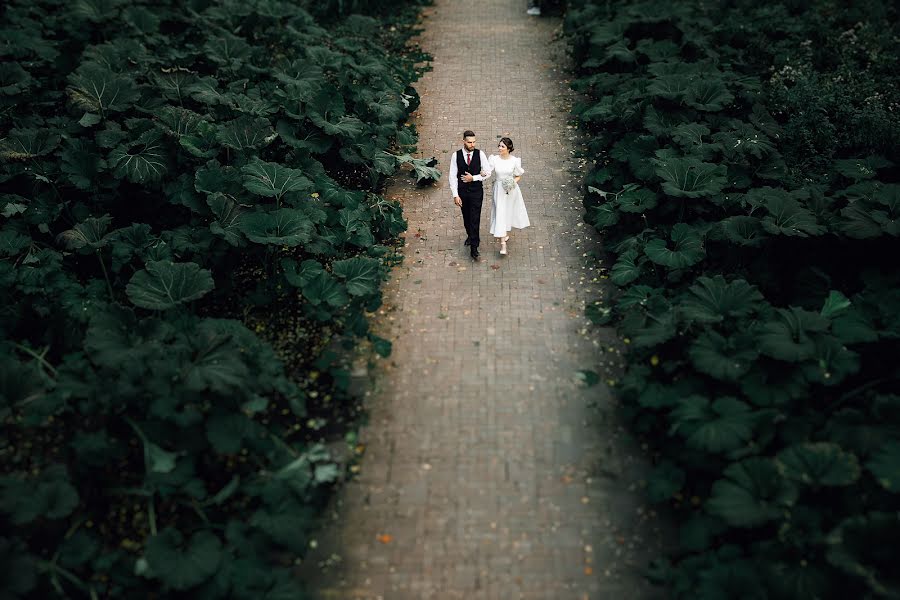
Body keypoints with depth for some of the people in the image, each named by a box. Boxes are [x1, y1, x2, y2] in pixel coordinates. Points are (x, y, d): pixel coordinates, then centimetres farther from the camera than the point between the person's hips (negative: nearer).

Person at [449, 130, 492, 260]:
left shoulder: (480, 154, -8)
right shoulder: (456, 155, -8)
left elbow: (488, 173, -3)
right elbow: (453, 176, -5)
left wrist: (473, 178, -16)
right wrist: (455, 195, -10)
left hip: (476, 192, -2)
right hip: (462, 192, 2)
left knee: (475, 219, -5)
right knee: (466, 217, 18)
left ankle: (474, 248, 0)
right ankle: (470, 236, 45)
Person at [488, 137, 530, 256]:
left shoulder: (515, 160, -9)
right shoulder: (494, 159, -8)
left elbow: (519, 175, 2)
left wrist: (514, 182, -16)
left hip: (511, 190, 1)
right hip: (499, 189, -1)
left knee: (509, 212, 18)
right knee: (500, 214, -6)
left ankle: (506, 233, 47)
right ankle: (503, 244, -4)